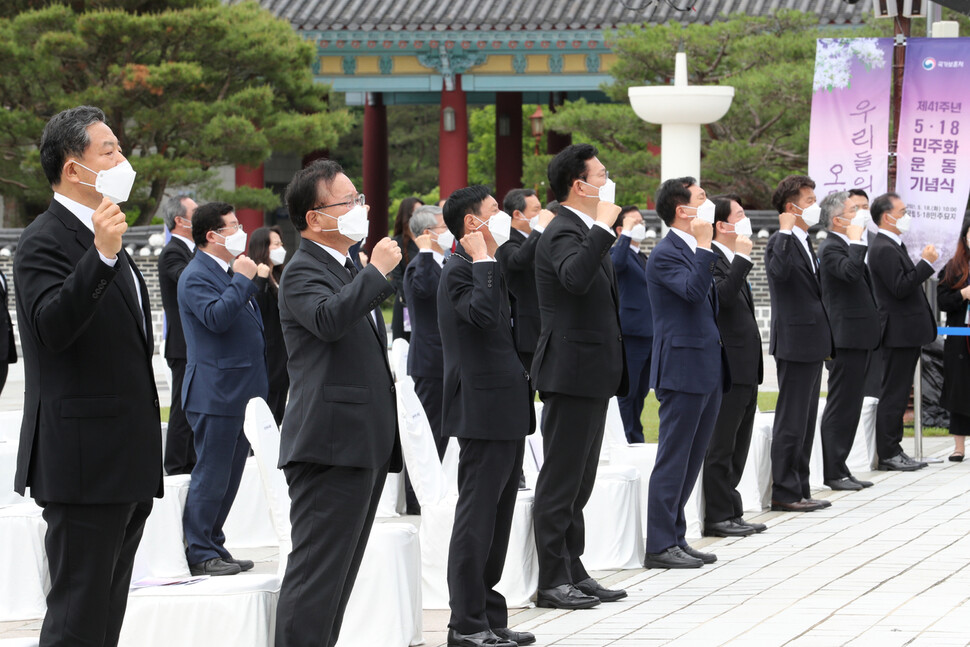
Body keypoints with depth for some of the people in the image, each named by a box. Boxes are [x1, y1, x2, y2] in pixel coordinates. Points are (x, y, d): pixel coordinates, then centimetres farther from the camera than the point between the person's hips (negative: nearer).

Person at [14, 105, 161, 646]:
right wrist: (101, 256, -40)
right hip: (84, 464, -10)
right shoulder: (46, 241, -13)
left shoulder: (103, 235, 20)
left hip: (126, 467, 10)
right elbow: (52, 327, -30)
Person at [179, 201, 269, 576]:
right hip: (215, 393, -10)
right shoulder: (196, 276, -12)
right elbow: (216, 317, -27)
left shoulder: (230, 272, 18)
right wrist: (242, 279, -20)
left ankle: (214, 547, 19)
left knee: (229, 475, 13)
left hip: (240, 394, 10)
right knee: (211, 475, -7)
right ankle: (200, 554, -3)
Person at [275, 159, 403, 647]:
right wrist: (378, 272, -25)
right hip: (331, 445, -10)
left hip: (365, 446, 10)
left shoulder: (350, 270, 21)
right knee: (318, 571, -12)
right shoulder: (304, 271, -10)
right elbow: (328, 319, -33)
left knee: (339, 571, 13)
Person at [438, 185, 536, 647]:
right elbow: (483, 314, -31)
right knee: (477, 518, -7)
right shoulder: (460, 270, -13)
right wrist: (483, 260, -24)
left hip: (506, 410, 10)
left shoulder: (489, 269, 19)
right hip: (484, 412, -10)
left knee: (497, 519, 12)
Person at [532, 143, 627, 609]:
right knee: (561, 480, -6)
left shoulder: (587, 232, 18)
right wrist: (602, 227, -33)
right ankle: (552, 582, -4)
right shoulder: (562, 233, -15)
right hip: (572, 373, -10)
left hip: (592, 375, 10)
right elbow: (575, 277, -38)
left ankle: (573, 573, 20)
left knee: (578, 482, 14)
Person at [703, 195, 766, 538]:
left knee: (736, 446, 14)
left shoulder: (733, 261, 18)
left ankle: (730, 513, 20)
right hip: (726, 368, -10)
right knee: (720, 446, -4)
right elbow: (724, 296, -31)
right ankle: (717, 517, 0)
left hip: (744, 369, 10)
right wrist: (742, 258, -25)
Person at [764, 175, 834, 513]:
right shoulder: (781, 242, -14)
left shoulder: (804, 242, 17)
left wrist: (825, 340, 24)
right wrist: (786, 231, -30)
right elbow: (781, 270, -38)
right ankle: (784, 493, -2)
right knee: (791, 421, -6)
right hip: (795, 342, -10)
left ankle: (799, 490, 18)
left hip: (812, 343, 10)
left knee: (806, 422, 13)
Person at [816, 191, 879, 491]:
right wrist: (856, 240, -23)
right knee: (841, 407, -7)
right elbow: (851, 272, -33)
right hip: (846, 339, -10)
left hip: (859, 338, 10)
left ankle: (839, 469, 16)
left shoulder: (849, 245, 18)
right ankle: (833, 473, -4)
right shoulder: (831, 247, -14)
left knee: (849, 407, 12)